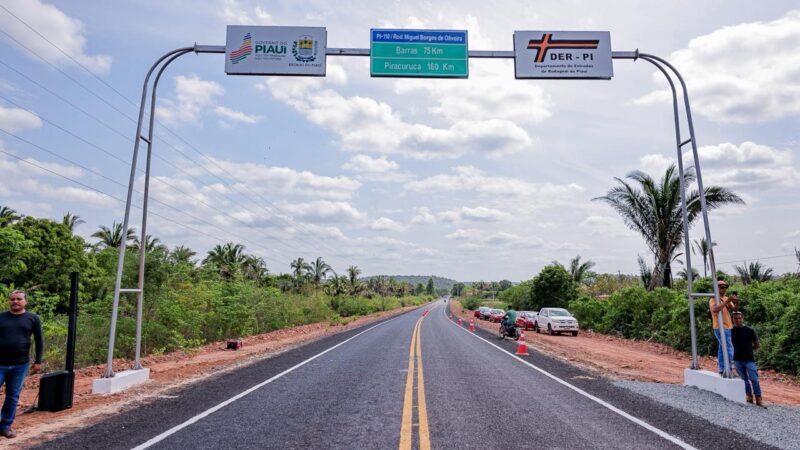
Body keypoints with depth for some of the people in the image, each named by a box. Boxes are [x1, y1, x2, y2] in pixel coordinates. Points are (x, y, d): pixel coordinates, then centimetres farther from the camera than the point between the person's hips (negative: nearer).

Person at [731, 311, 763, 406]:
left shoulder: (749, 330, -8)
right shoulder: (731, 331, -1)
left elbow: (757, 345, 1)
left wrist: (748, 349, 4)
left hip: (749, 359, -2)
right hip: (737, 359, 3)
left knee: (754, 379, -4)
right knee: (744, 379, 10)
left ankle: (758, 399, 5)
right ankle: (749, 396, 21)